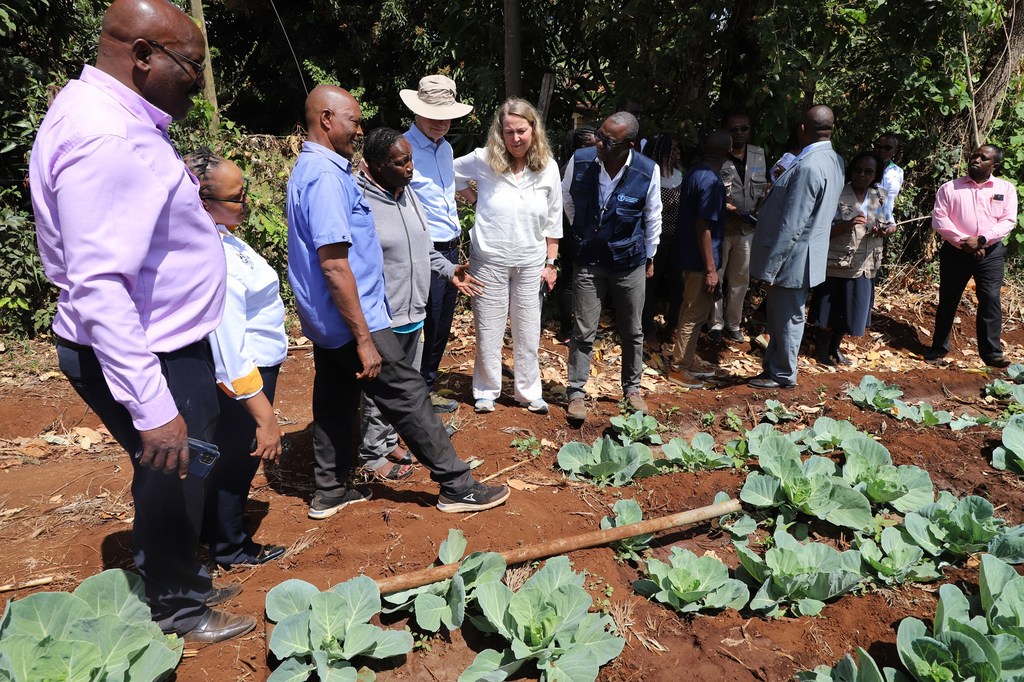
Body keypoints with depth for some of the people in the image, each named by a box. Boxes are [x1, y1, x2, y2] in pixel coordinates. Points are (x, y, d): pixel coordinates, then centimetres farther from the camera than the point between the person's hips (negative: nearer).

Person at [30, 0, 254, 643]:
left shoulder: (119, 119, 8)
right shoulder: (107, 139, -25)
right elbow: (99, 287, -30)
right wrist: (151, 406, -31)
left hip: (168, 344, 10)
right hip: (147, 357, -10)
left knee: (179, 476, 23)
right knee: (174, 477, 8)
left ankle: (181, 577, 44)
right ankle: (179, 607, 31)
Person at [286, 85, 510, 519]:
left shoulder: (309, 169, 12)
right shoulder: (327, 177, -20)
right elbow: (334, 264, -26)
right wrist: (364, 337, -24)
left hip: (326, 322, 10)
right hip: (351, 320, -10)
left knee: (335, 402, 15)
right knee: (408, 396, -2)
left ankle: (330, 493, 26)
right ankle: (457, 487, 8)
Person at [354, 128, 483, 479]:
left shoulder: (407, 194, 9)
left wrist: (449, 270, 14)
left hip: (412, 314, 9)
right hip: (381, 320, -9)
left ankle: (390, 441, 38)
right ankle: (372, 454, 23)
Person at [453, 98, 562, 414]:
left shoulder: (548, 168, -2)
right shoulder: (484, 160, -8)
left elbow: (553, 221, 4)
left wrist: (550, 263, 4)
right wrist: (474, 199, -1)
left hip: (531, 263, 2)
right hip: (490, 260, -1)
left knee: (528, 332, 11)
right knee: (488, 329, 7)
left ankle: (529, 391, 26)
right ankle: (486, 391, 24)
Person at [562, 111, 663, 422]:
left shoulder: (648, 171, -15)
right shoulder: (580, 161, -13)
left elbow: (653, 218, 1)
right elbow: (567, 198, 8)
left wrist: (649, 256, 10)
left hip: (630, 262, 1)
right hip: (588, 260, 0)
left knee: (632, 332, 13)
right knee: (583, 331, 2)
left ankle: (632, 389, 31)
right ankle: (576, 393, 15)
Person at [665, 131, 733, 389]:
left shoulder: (694, 174, 7)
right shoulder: (712, 181, -21)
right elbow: (703, 228, -23)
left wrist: (724, 208, 37)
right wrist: (711, 269, -20)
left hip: (688, 255, 10)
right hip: (700, 260, -10)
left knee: (692, 312, 19)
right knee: (693, 315, 1)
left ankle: (688, 360, 31)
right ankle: (679, 368, 11)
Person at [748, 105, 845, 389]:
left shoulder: (808, 166, -24)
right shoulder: (835, 161, 6)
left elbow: (791, 226, -25)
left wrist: (769, 268, -20)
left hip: (792, 258, -9)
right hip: (801, 257, 9)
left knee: (787, 320, 6)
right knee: (781, 316, 19)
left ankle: (783, 375, 22)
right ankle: (774, 366, 32)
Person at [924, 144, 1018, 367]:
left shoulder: (1006, 189, 6)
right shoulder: (949, 188, 3)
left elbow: (1008, 221, -3)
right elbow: (938, 219, -5)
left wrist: (981, 239, -17)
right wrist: (963, 242, -14)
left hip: (991, 253, 0)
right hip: (955, 252, 0)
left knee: (990, 300, -6)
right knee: (947, 301, 8)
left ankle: (992, 352, 1)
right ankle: (939, 348, 20)